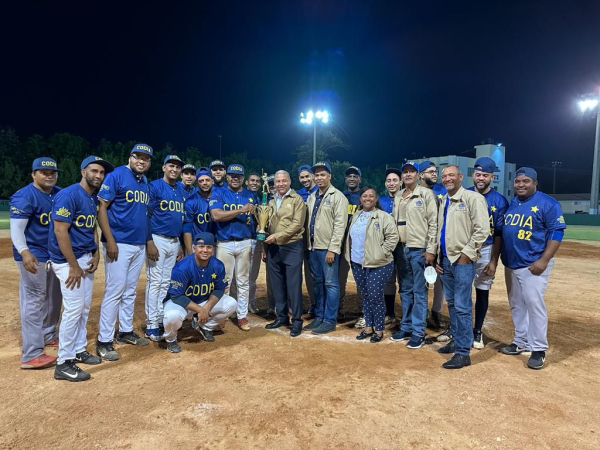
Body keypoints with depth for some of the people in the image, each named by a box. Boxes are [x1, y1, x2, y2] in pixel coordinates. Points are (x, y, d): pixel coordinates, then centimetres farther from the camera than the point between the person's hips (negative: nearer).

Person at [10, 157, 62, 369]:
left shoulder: (60, 194, 8)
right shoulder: (24, 196, -14)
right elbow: (16, 228, -20)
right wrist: (24, 252, -34)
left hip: (55, 254, 8)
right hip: (33, 256, -8)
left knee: (54, 298, 18)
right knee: (34, 300, -6)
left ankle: (48, 335, 37)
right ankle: (31, 355, 0)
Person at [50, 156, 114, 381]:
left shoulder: (95, 199, 10)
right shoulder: (68, 195, -16)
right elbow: (60, 231, -21)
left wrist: (95, 254, 3)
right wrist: (74, 266, -20)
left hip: (86, 258, 9)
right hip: (68, 260, -9)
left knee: (84, 308, 14)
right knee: (73, 308, -7)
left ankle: (78, 350, 29)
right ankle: (63, 364, 4)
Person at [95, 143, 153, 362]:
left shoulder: (145, 182, 13)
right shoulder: (116, 175, -8)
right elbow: (101, 208, -13)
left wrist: (148, 240, 12)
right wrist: (110, 241, -19)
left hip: (139, 245, 7)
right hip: (119, 244, -7)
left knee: (130, 291, 15)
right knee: (114, 291, -4)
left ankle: (126, 331, 28)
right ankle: (104, 341, 6)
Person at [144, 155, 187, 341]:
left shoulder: (182, 191, 13)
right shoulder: (154, 186, -6)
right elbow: (146, 215, -11)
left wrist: (182, 245, 14)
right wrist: (149, 242, -18)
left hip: (175, 242, 6)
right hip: (158, 240, -6)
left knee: (166, 283, 12)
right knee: (154, 282, -3)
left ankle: (161, 319, 21)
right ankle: (151, 325, 5)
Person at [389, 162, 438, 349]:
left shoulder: (426, 194, -3)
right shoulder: (397, 197, 14)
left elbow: (433, 223, -8)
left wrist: (431, 250, -13)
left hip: (419, 249, -6)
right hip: (401, 249, 6)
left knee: (419, 292, -1)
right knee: (405, 290, 12)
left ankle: (418, 332, 6)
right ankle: (406, 327, 22)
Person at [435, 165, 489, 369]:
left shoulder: (473, 198, -8)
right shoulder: (443, 201, 15)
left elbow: (482, 230, -15)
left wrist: (466, 254, -16)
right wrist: (437, 256, 14)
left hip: (462, 260, -8)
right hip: (445, 259, 8)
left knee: (462, 306, -6)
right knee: (451, 304, 16)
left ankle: (463, 353, 2)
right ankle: (456, 340, 30)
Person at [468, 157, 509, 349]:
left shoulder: (500, 201, -4)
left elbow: (499, 234, -3)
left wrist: (493, 261, -8)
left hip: (485, 250, -1)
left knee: (482, 291, 7)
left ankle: (477, 332, 23)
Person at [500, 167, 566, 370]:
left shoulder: (547, 203, -8)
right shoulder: (510, 204, 12)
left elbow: (557, 232, -12)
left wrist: (544, 260, -20)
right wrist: (501, 259, 13)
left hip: (534, 264, -7)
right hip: (511, 264, 7)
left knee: (534, 303, -8)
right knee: (516, 305, 13)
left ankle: (538, 349, 4)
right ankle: (520, 342, 27)